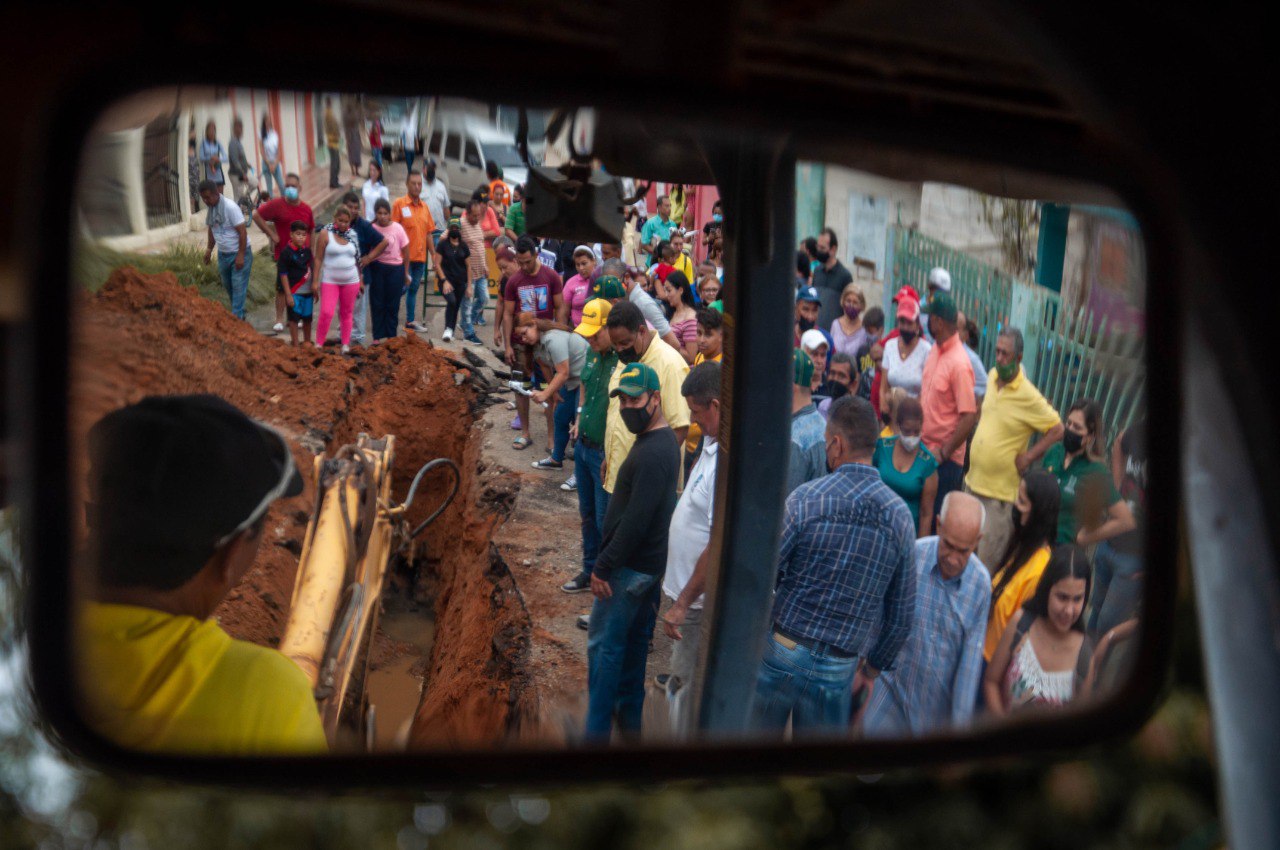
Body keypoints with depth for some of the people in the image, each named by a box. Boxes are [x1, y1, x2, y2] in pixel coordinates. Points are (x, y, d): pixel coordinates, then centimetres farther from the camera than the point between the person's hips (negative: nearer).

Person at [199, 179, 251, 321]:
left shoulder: (230, 207, -22)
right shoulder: (210, 208, 0)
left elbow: (242, 231, -21)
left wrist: (241, 255, -22)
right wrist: (209, 249, 11)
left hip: (239, 254, -8)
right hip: (223, 254, 8)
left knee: (238, 287, -6)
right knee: (228, 286, 16)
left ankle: (236, 317, -4)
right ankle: (238, 312, 31)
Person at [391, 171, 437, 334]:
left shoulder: (424, 206, 11)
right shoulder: (399, 204, -6)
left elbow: (428, 233, 15)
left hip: (420, 257, 6)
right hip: (404, 257, -6)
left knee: (414, 289, 12)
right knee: (402, 288, -7)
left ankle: (410, 321, 19)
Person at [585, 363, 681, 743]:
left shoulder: (652, 454, -25)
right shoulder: (663, 440, 9)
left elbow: (636, 521, -27)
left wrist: (604, 566, -20)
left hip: (630, 567, -10)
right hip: (650, 561, 10)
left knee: (604, 645, -3)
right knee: (635, 640, 19)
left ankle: (597, 731, 2)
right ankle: (630, 716, 30)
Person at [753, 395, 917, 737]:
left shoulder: (805, 500, -13)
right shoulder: (900, 516, -3)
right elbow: (902, 615, 4)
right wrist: (872, 670, 18)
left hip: (780, 654, -2)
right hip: (839, 671, 2)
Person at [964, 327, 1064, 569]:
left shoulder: (1028, 396, -18)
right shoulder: (992, 377, 4)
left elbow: (1057, 430, -14)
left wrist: (1028, 456, -15)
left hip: (1000, 492, -7)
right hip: (972, 482, 7)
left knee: (988, 562, -1)